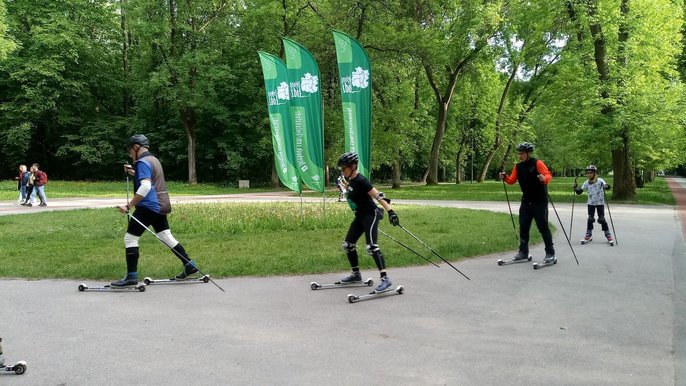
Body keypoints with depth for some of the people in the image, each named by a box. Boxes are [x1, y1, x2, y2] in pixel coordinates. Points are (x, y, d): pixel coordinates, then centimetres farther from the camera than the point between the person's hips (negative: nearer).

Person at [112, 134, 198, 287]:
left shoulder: (143, 162, -12)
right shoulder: (153, 159, 17)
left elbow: (145, 187, -25)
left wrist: (129, 205, -25)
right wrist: (133, 173, 21)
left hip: (148, 206, -10)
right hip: (161, 206, 10)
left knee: (130, 238, -4)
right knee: (167, 237, 15)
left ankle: (131, 276, -3)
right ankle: (189, 265, 17)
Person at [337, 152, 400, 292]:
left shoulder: (360, 181, -21)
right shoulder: (349, 180, 5)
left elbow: (378, 196, -27)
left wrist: (390, 211, -33)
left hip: (370, 215, -10)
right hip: (360, 216, 10)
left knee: (371, 246, -21)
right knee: (348, 245, 12)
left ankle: (385, 279, -21)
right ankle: (356, 274, 26)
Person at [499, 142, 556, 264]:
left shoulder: (537, 163, -11)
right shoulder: (518, 166, 8)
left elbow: (548, 175, -19)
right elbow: (512, 180, 8)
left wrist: (544, 178, -40)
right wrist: (505, 177, -11)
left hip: (540, 201, -6)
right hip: (526, 201, 6)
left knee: (543, 227, -5)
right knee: (523, 227, 8)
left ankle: (550, 253, 3)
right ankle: (523, 251, 21)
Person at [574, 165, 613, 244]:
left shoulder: (600, 181, -11)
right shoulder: (586, 183, 0)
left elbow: (607, 186, -24)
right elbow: (579, 191, 1)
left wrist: (606, 186, -46)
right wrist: (576, 188, -18)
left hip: (600, 203, -3)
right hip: (591, 203, 3)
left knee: (601, 219, -4)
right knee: (590, 219, 0)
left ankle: (608, 235, 10)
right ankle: (589, 235, 13)